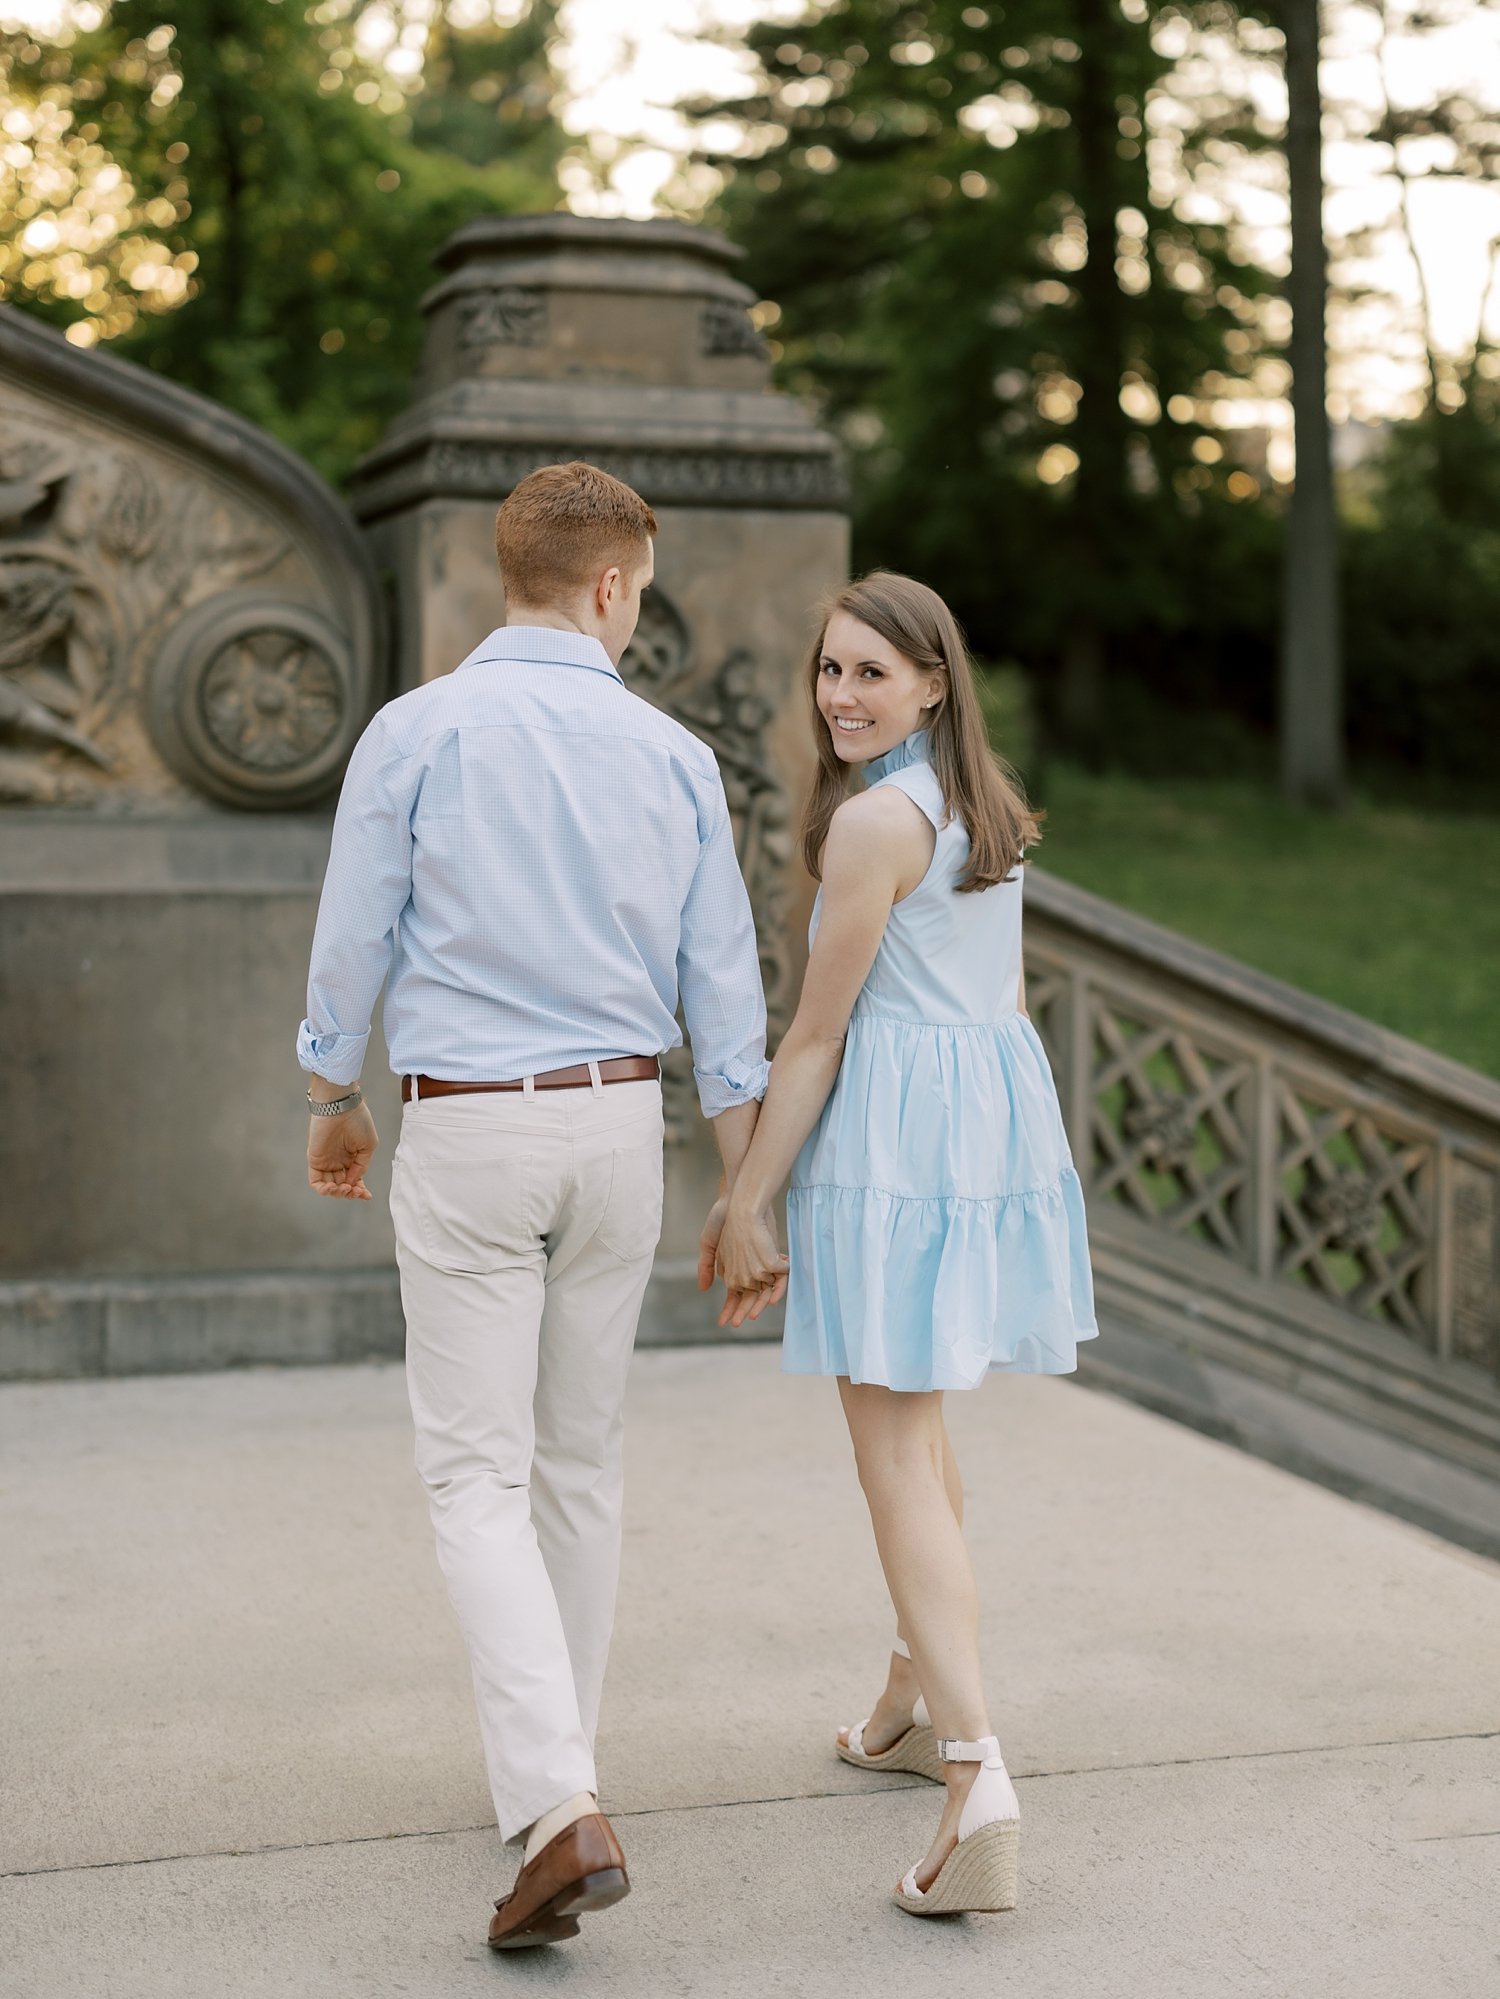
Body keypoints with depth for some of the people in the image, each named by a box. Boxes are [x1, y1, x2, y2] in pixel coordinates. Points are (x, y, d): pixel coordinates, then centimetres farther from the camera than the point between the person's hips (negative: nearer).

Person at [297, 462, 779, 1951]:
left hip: (466, 1128, -3)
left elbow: (352, 941, -2)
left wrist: (334, 1101, 16)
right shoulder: (672, 755, 1)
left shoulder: (419, 730, -8)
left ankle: (559, 1810, -15)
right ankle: (552, 1765, 29)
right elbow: (723, 990, 4)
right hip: (619, 1119, 4)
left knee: (477, 1476, -2)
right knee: (580, 1461, 16)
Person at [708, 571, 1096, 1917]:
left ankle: (981, 1781, -18)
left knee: (894, 1458, -9)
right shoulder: (989, 801, 12)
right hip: (1000, 1114, 9)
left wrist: (748, 1203, -8)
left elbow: (818, 1033, -13)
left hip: (894, 1134, -9)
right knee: (917, 1423, 23)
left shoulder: (873, 819, -14)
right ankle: (918, 1704, 38)